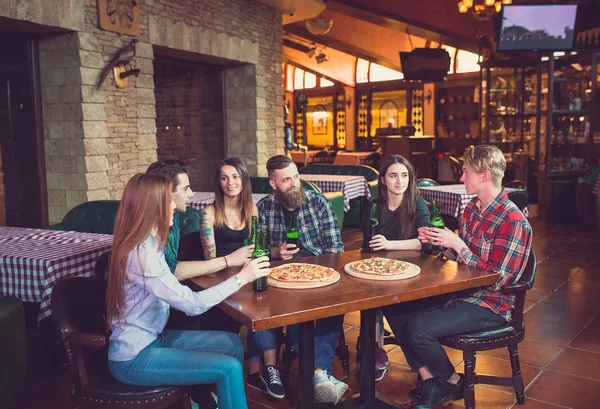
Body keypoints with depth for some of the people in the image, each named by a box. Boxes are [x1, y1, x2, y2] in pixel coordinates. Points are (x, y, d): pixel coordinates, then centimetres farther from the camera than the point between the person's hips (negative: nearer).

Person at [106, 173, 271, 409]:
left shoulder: (148, 244, 6)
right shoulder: (140, 255, -27)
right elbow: (192, 304, -27)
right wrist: (241, 278, -21)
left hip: (151, 339, 10)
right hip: (134, 359, -10)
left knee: (233, 344, 4)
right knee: (229, 368, -15)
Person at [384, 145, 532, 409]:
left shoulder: (513, 221, -19)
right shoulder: (471, 209, 7)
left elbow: (497, 280, -22)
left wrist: (457, 244, -22)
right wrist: (438, 242, -2)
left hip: (491, 305, -9)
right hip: (460, 292, 9)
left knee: (418, 328, -25)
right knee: (395, 307, -1)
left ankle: (453, 383, 5)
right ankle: (429, 381, 4)